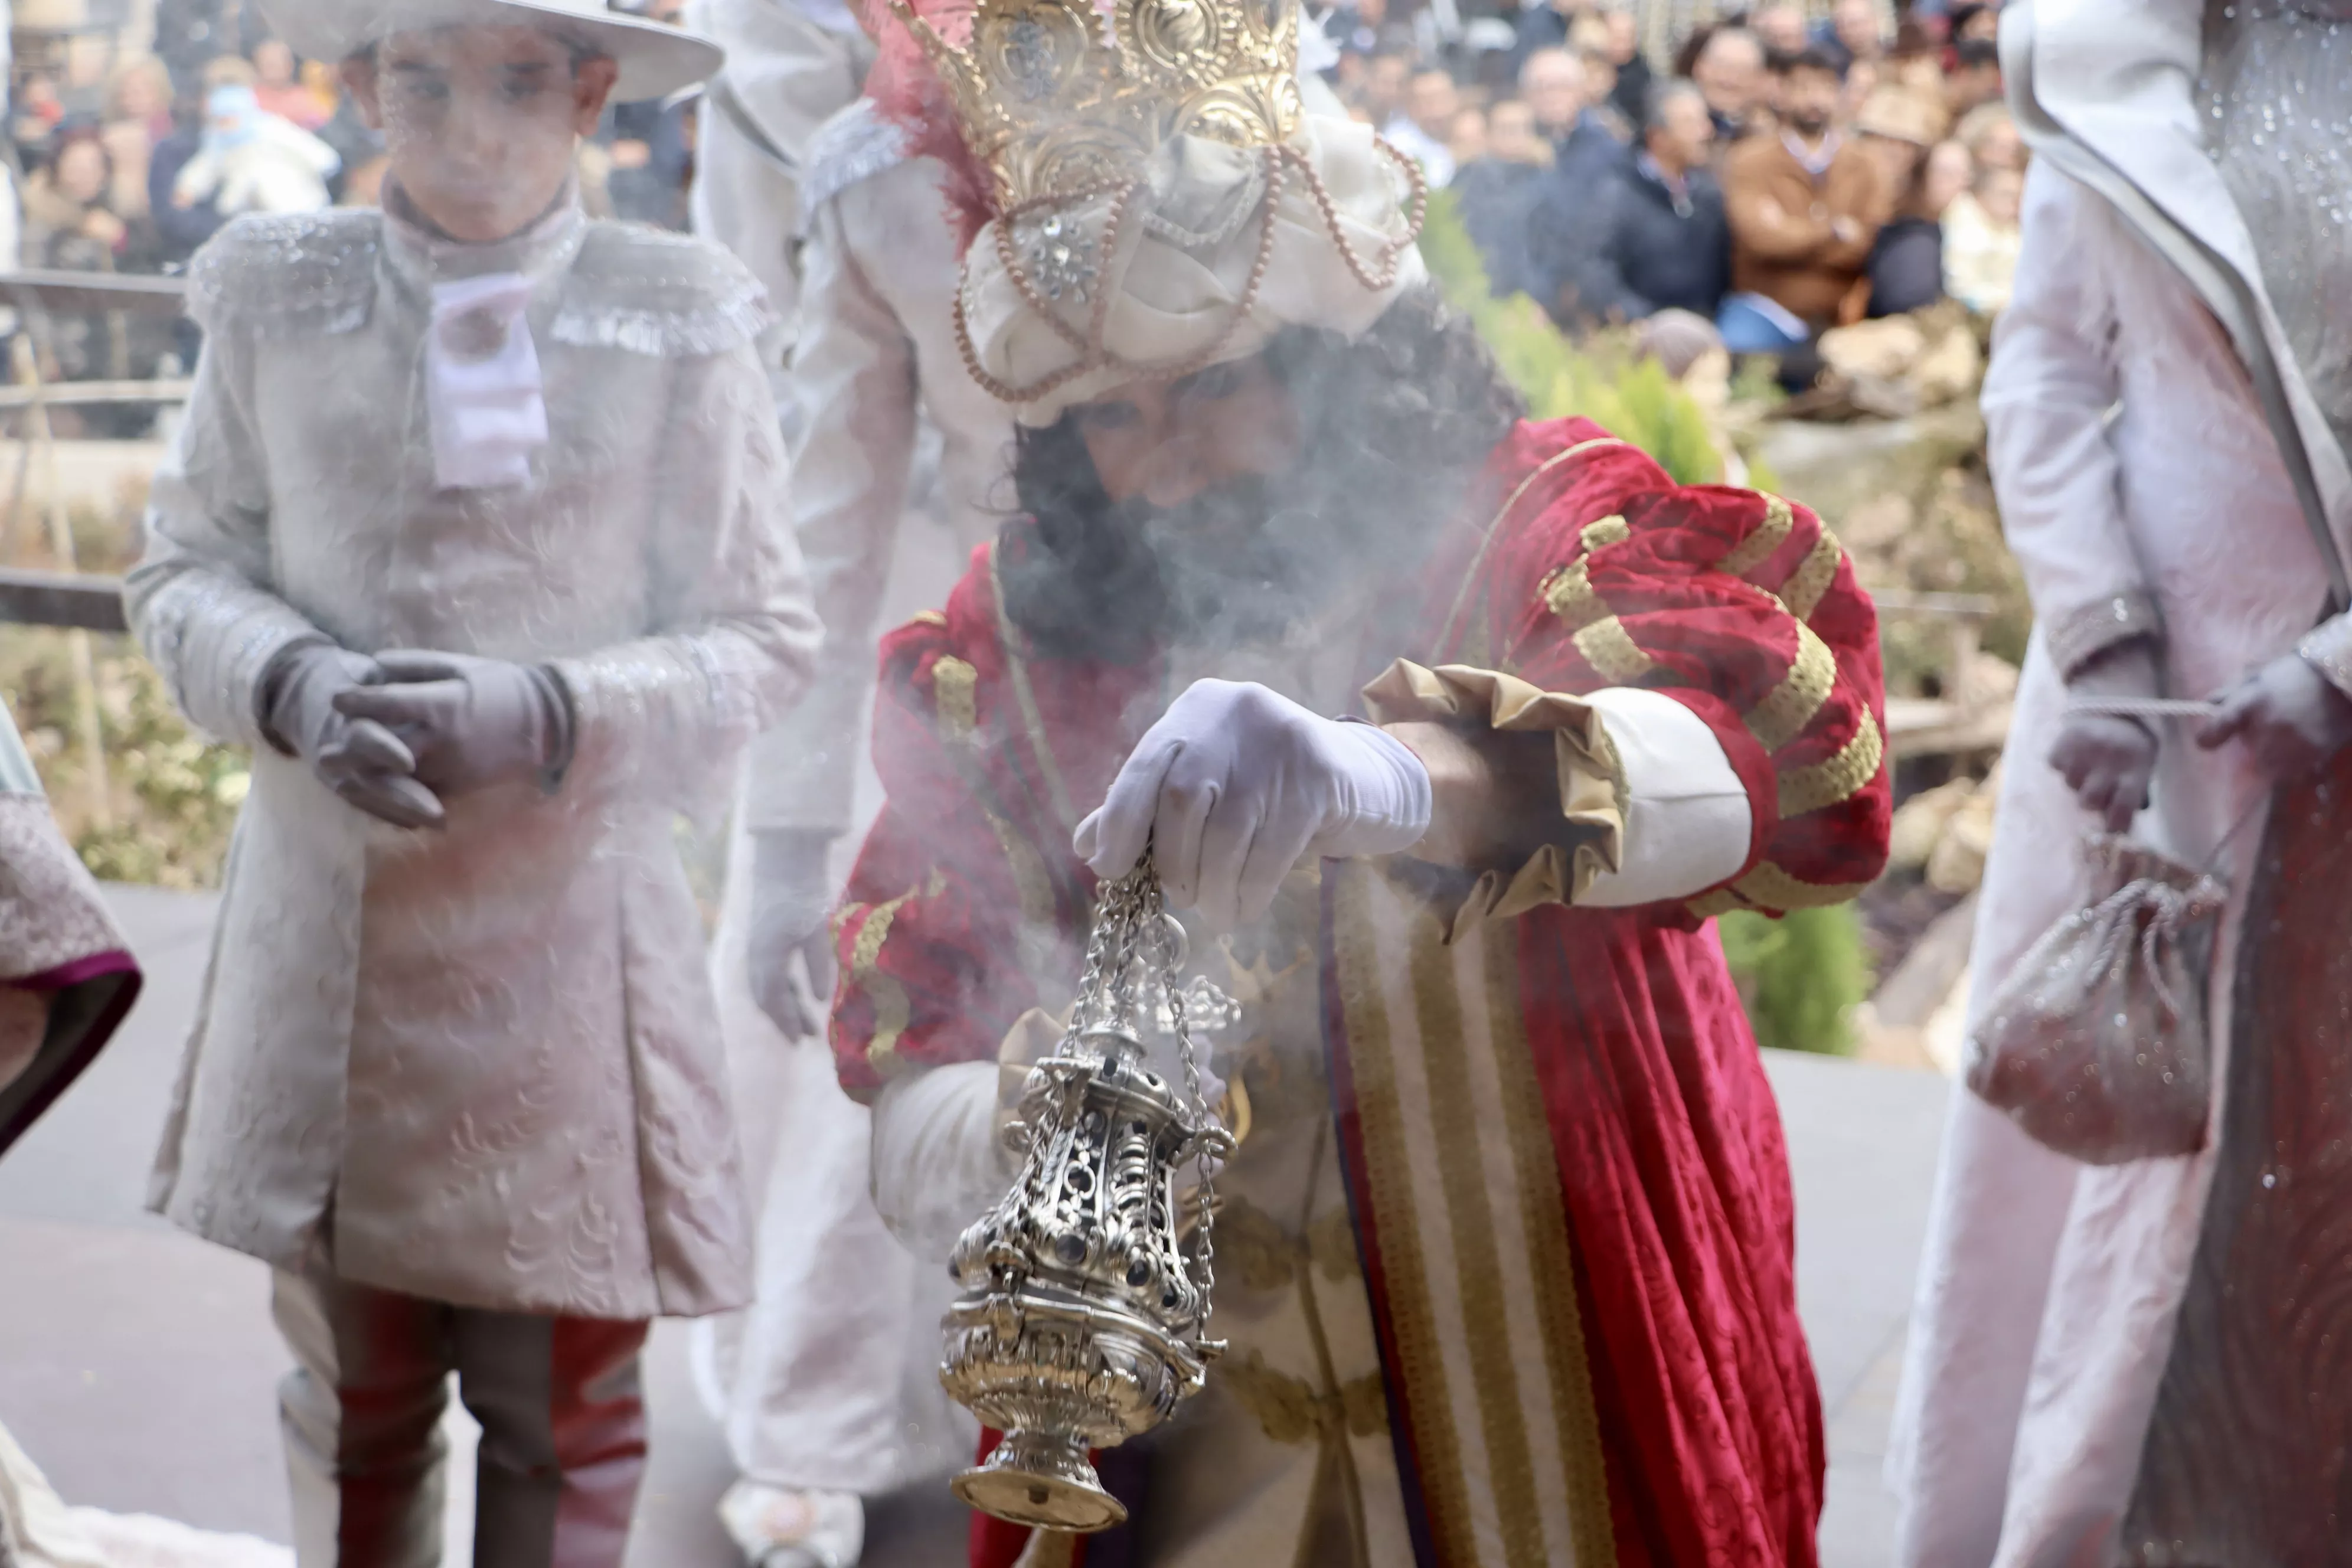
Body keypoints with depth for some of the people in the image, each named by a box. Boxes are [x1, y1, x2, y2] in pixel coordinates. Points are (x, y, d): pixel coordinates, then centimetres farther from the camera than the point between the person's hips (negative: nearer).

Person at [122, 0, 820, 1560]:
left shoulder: (683, 324, -6)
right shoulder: (278, 301, -1)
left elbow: (766, 636, -2)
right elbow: (184, 569, 8)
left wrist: (547, 716, -17)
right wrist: (292, 684, -13)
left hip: (572, 944, -1)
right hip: (329, 926, 2)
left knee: (567, 1416, 8)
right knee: (355, 1403, 15)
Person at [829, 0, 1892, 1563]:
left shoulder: (1541, 536, -10)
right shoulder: (1015, 639, 1)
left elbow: (1802, 747, -31)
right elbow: (915, 1029, 2)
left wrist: (1401, 776, -50)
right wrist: (994, 1158, -23)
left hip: (1562, 1417, -2)